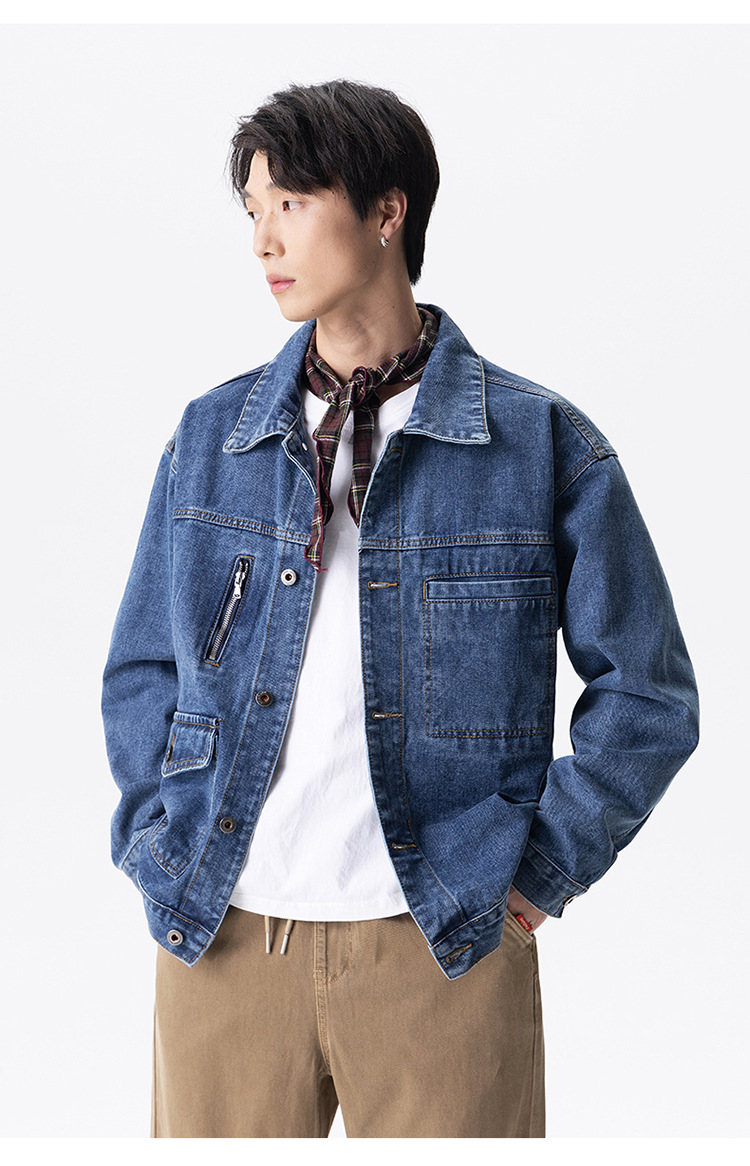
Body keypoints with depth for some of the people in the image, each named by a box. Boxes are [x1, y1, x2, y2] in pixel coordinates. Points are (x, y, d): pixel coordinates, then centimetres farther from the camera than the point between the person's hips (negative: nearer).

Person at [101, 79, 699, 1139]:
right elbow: (140, 666, 14)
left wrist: (544, 870, -3)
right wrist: (164, 843, 4)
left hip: (443, 944, -2)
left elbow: (646, 690, 2)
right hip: (221, 933, 3)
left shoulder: (542, 444, -3)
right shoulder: (211, 435, 6)